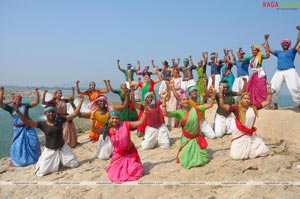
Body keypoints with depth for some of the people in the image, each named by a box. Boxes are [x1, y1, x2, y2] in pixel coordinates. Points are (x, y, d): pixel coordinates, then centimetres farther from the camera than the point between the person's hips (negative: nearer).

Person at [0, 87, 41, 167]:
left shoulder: (25, 105, -2)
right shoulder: (10, 107, -3)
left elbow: (36, 102, -4)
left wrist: (37, 94, -16)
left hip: (28, 127, 1)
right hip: (18, 129, -1)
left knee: (33, 143, 7)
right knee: (18, 144, 5)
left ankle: (35, 158, 28)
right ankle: (16, 161, 23)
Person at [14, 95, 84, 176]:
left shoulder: (60, 120, -11)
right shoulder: (42, 124, -14)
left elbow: (74, 114, -14)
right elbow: (27, 122, -22)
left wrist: (80, 102, -21)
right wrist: (17, 111, -32)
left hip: (62, 148, 2)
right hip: (49, 151, -1)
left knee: (74, 164, 7)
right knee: (40, 172, -4)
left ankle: (60, 161, 37)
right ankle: (54, 163, 29)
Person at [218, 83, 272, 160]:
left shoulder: (254, 107, 1)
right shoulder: (236, 108, -9)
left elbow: (267, 101, 8)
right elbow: (222, 105, -16)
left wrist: (269, 89, 1)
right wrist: (221, 92, -24)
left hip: (252, 135, 4)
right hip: (240, 136, -3)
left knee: (264, 152, 0)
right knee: (236, 156, -14)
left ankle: (249, 148, 27)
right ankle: (242, 147, 21)